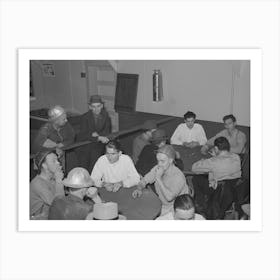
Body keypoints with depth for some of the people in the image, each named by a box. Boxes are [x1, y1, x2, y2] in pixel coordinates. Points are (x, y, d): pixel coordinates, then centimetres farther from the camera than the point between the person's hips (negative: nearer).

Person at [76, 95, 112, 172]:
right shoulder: (85, 117, -8)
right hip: (84, 145, -1)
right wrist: (99, 138, -31)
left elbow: (107, 132, 0)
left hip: (98, 145, 1)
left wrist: (97, 134, -19)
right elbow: (83, 135, -18)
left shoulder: (105, 116, 0)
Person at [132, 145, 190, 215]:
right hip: (161, 203, 6)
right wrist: (139, 189, -14)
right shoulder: (157, 168, -6)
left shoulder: (178, 176, -25)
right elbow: (144, 180, 7)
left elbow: (169, 197, -33)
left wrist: (159, 178, -32)